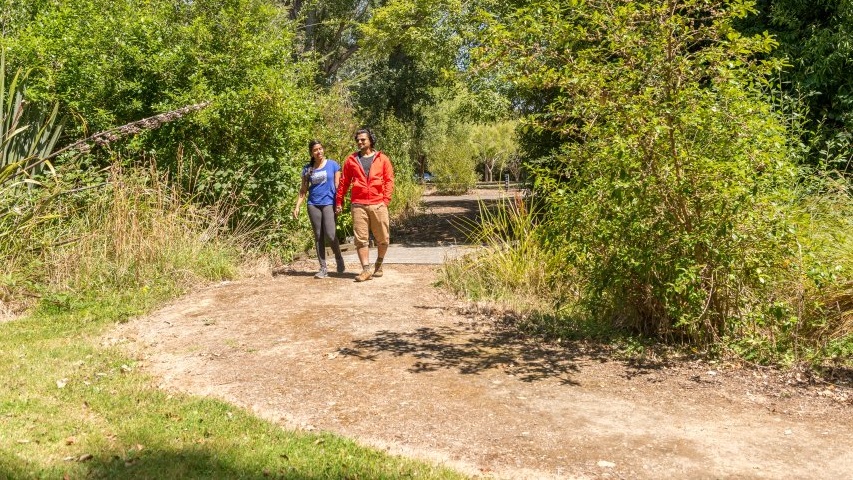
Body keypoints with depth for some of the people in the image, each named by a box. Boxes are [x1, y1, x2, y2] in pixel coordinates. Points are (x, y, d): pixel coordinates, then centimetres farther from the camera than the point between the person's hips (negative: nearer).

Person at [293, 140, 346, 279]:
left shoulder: (332, 165, 3)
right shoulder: (307, 169, 9)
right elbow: (303, 190, 12)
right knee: (318, 236, 4)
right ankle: (323, 268, 9)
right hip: (313, 205, 3)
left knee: (330, 234, -13)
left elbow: (338, 186, 4)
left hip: (329, 203, -3)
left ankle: (339, 259, 15)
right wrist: (297, 206, 5)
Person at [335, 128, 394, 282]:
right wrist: (339, 201, 7)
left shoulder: (382, 159, 7)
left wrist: (385, 200, -5)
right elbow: (344, 182, 11)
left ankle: (379, 264, 27)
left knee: (383, 238, 6)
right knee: (360, 239, -3)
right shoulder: (351, 160, 10)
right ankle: (366, 269, 1)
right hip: (358, 205, 1)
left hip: (378, 204, 0)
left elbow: (389, 181, 4)